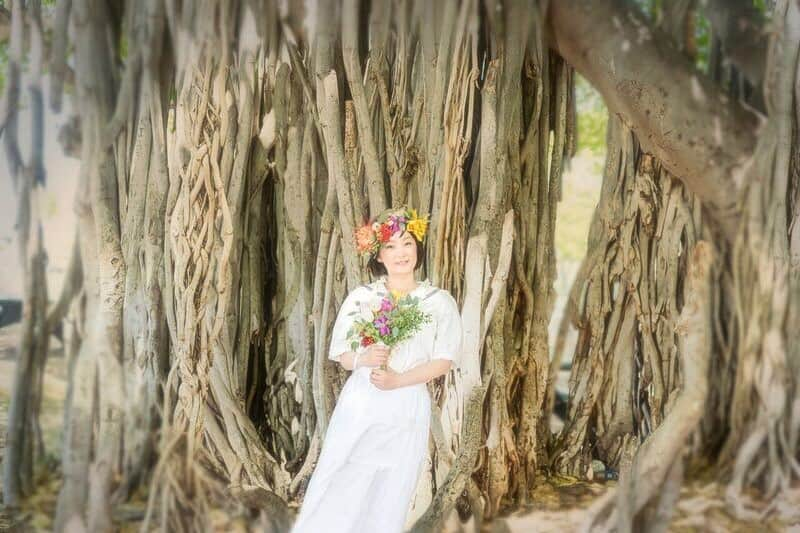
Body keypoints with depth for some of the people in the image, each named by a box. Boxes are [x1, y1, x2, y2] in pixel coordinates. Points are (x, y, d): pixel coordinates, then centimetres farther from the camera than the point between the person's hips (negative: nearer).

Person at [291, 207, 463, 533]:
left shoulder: (439, 302, 3)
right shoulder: (361, 297, 4)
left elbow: (444, 360, -2)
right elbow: (341, 355, 6)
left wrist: (398, 380, -15)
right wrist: (363, 359, -17)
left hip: (407, 410, 0)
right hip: (359, 405, 0)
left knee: (389, 498, 5)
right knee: (337, 489, -1)